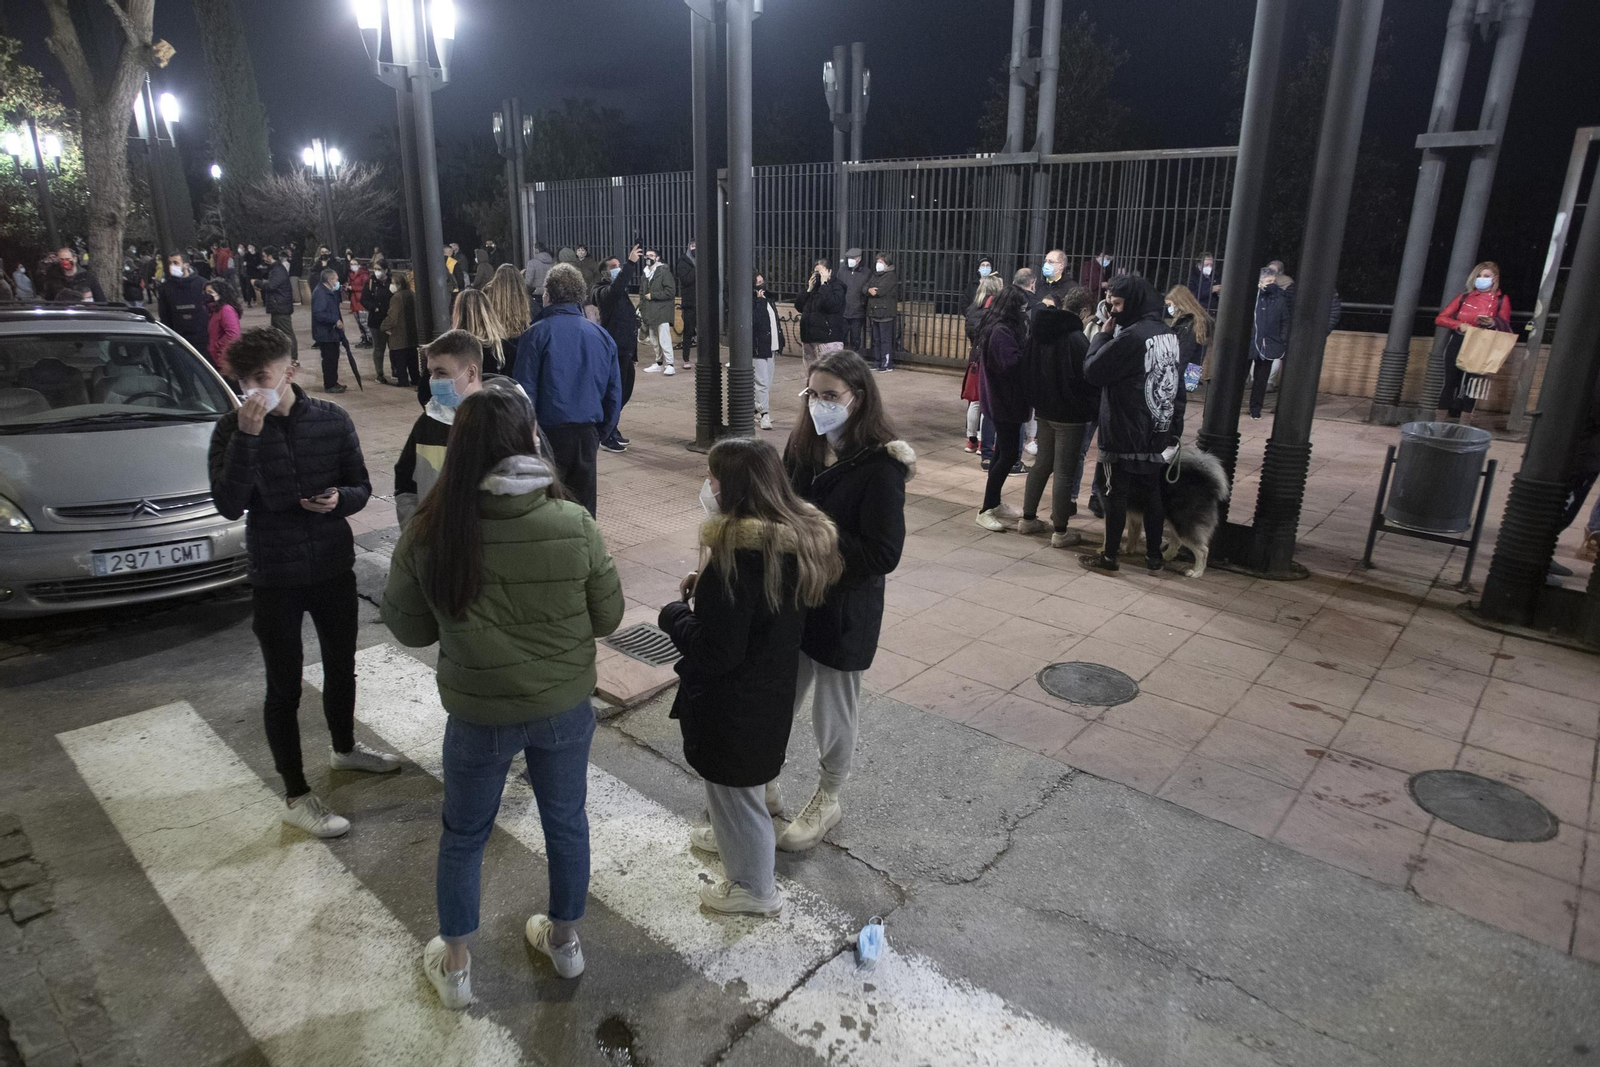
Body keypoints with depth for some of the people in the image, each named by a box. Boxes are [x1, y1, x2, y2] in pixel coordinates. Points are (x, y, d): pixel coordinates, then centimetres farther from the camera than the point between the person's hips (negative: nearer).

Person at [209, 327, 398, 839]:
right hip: (274, 576, -3)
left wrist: (339, 499, -20)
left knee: (341, 667, 20)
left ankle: (344, 747, 46)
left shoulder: (331, 420, -4)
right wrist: (247, 436, -28)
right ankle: (296, 796, 20)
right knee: (284, 687, 5)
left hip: (334, 566, 3)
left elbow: (360, 486, 3)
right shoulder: (233, 428, -9)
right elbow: (229, 505, -19)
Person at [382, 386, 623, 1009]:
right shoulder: (574, 525, -19)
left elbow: (406, 628, -5)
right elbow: (607, 618, -7)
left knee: (464, 836, 22)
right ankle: (564, 940, 44)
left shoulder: (429, 532, -19)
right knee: (566, 821, 23)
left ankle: (454, 967, 40)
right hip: (565, 706, 1)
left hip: (479, 714, 0)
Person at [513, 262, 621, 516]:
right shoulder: (602, 336, 5)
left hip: (550, 431, -3)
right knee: (583, 504, 11)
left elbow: (525, 391, -6)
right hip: (587, 433, 3)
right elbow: (614, 392, 9)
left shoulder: (536, 335, -6)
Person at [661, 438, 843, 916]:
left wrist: (674, 614, -13)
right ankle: (732, 836, 57)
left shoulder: (739, 554, -33)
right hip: (772, 686, 8)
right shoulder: (803, 534, -5)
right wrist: (708, 586, 1)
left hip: (733, 701, -8)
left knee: (733, 787, 15)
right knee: (739, 781, 32)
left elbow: (715, 651, -30)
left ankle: (754, 888, 37)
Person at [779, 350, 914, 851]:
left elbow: (884, 555, -22)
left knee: (832, 715, 14)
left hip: (844, 612, -5)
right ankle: (765, 787, 42)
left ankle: (827, 801, 39)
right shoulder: (804, 446, -1)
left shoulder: (880, 466, -19)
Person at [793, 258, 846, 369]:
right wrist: (809, 289, 0)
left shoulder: (837, 286, -3)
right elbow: (798, 306, 11)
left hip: (828, 339, -7)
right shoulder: (812, 286, 16)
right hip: (809, 338, 7)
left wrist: (824, 284, -15)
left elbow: (831, 305, -22)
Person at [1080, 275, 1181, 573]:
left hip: (1125, 435, -7)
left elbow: (1092, 371, -14)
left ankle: (1109, 556, 12)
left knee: (1116, 494, 3)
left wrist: (1102, 333, -5)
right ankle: (1154, 555, 22)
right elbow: (1178, 383, 16)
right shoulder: (1168, 334, 7)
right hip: (1158, 433, 7)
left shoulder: (1131, 336, -20)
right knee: (1152, 495, 14)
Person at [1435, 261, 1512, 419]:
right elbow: (1440, 318, 5)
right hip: (1457, 344, 1)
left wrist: (1493, 323, -19)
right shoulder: (1466, 296, 12)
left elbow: (1505, 328, 4)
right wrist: (1459, 325, -12)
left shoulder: (1501, 300, 7)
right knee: (1450, 383, -2)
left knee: (1471, 387, -4)